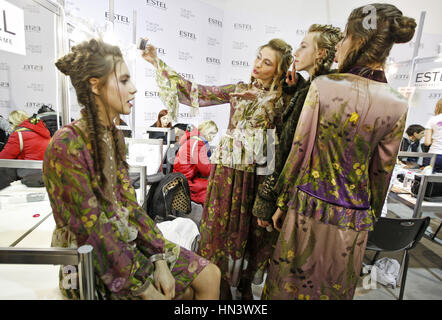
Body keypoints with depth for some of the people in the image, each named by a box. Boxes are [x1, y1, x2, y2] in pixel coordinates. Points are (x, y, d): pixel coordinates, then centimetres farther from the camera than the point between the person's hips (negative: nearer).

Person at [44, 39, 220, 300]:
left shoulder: (113, 135, 2)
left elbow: (128, 202, 1)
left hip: (129, 238, 6)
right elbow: (92, 230, -21)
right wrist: (144, 286, -15)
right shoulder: (67, 145, -22)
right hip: (96, 264, -6)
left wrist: (159, 258, -5)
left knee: (210, 276, 2)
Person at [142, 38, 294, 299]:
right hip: (228, 167, 2)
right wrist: (158, 63, 1)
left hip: (257, 171, -1)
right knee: (219, 226, 5)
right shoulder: (239, 89, 8)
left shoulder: (284, 98, 4)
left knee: (245, 228, 9)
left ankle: (243, 283, 32)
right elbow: (197, 93, 4)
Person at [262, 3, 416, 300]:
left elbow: (299, 151, -11)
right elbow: (382, 172, 2)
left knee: (292, 284, 19)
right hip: (353, 217, 3)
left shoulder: (323, 86, -13)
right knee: (334, 288, 24)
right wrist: (370, 216, 16)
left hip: (309, 205, -2)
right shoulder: (397, 105, -4)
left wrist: (282, 203, 0)